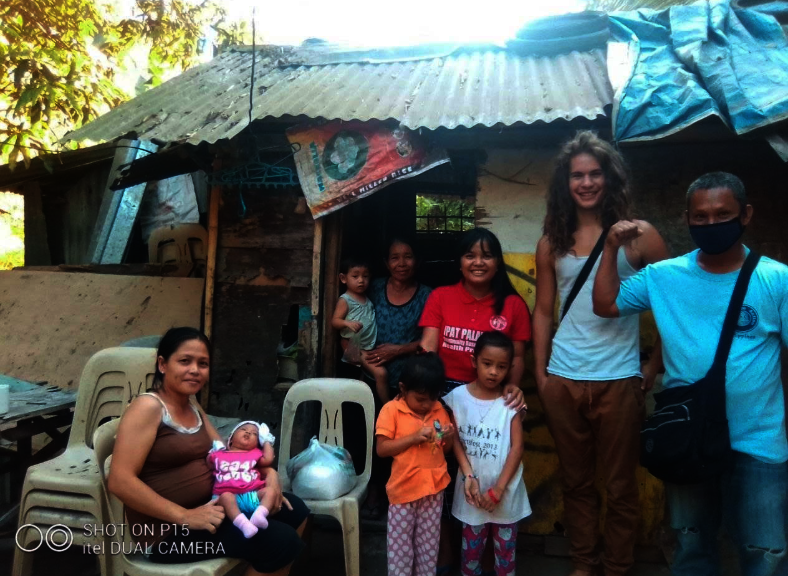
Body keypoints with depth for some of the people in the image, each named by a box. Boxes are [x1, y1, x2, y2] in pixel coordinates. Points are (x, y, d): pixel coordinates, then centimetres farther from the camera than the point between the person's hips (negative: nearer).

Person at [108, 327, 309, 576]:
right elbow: (120, 481, -24)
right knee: (282, 541, -18)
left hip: (207, 505, 9)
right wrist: (185, 516, -26)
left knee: (294, 510, 11)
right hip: (168, 529, -9)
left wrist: (268, 472, 0)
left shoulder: (193, 408, 11)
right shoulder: (148, 407, -16)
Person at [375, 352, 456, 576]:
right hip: (403, 489, -3)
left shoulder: (439, 410, 1)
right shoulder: (391, 410, -12)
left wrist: (449, 437, -12)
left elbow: (445, 449, 10)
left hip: (434, 490, 3)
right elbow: (381, 449, -16)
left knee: (428, 546, 16)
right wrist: (413, 437, -25)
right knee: (400, 547, 8)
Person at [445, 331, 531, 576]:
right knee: (472, 545, 14)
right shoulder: (458, 397, -6)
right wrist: (468, 476, -15)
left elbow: (517, 448, -8)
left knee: (506, 546, 13)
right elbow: (455, 440, -4)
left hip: (505, 490, 0)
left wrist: (498, 489, -13)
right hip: (473, 488, 0)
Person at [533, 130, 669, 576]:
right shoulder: (552, 244, 7)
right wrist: (540, 373, 5)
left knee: (620, 486, 8)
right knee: (576, 481, 14)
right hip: (563, 380, 3)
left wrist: (655, 366, -2)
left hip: (619, 380, -2)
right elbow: (543, 311, 9)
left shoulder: (638, 236, -2)